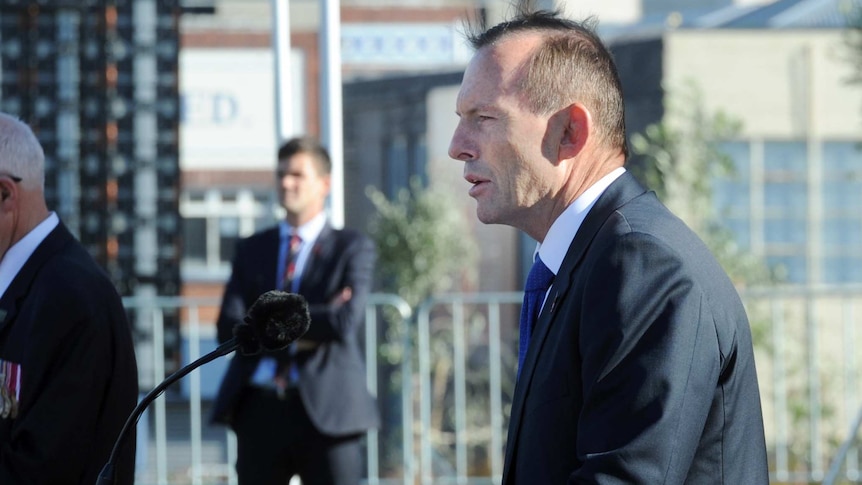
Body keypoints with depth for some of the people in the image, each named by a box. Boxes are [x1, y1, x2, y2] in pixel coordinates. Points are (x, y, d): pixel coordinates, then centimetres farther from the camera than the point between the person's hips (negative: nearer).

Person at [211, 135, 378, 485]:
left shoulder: (353, 249, 4)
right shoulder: (252, 250, 14)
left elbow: (345, 323, -13)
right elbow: (228, 329, 1)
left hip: (325, 407, -3)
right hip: (260, 410, 3)